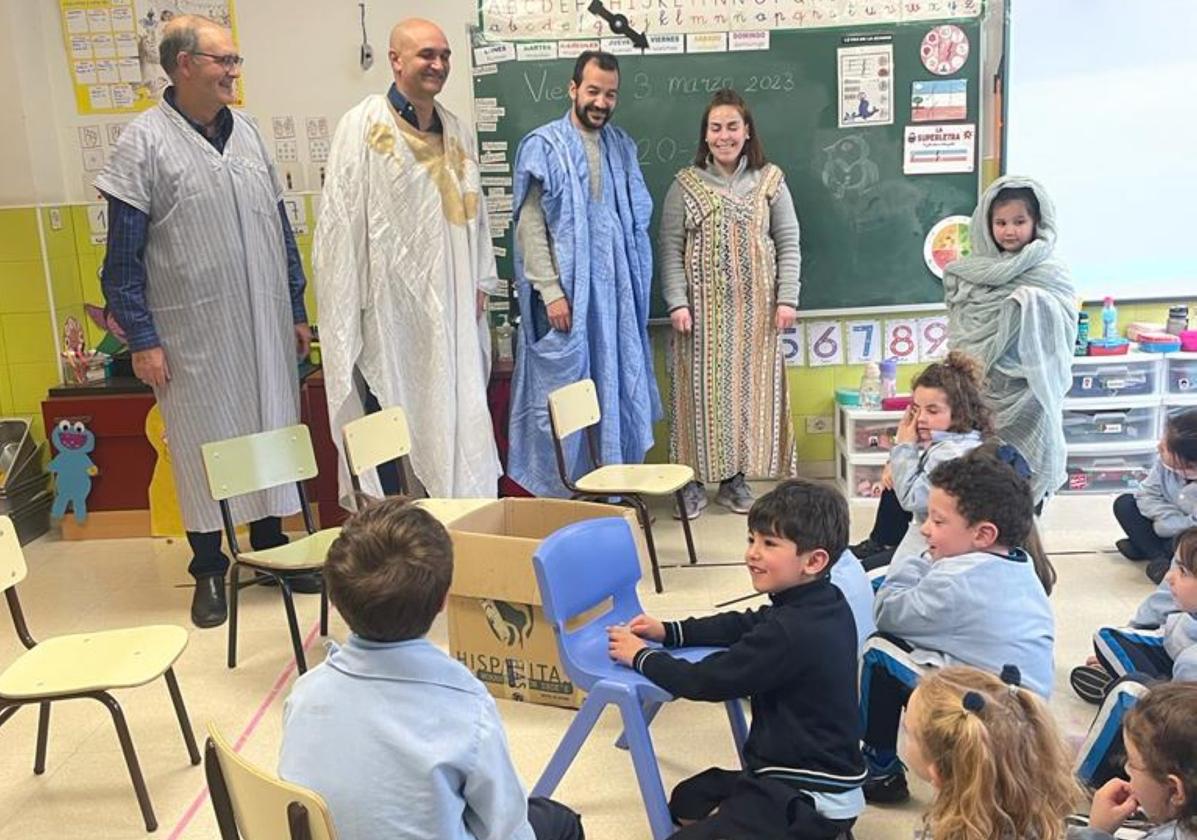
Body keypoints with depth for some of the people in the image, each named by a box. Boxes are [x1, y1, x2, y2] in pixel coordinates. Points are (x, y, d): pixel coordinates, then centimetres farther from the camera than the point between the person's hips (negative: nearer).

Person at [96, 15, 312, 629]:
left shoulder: (246, 132, 8)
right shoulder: (144, 143, -7)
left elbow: (279, 227, 13)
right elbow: (123, 257, -7)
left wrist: (296, 309, 12)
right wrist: (142, 339, -10)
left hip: (265, 327, 5)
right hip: (195, 336, -5)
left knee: (272, 434, 12)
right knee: (204, 446, 6)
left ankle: (270, 548, 29)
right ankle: (208, 569, 22)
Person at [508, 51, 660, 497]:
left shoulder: (622, 146, 11)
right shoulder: (543, 147, -5)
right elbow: (530, 226, -10)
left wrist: (635, 285, 10)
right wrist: (551, 291, -16)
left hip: (616, 293, 6)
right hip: (566, 294, -5)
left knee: (616, 391, 10)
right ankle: (558, 497, 11)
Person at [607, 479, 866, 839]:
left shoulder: (790, 632, -30)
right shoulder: (824, 603, 0)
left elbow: (707, 681, -21)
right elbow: (743, 624, 14)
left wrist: (640, 656, -5)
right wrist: (668, 631, 8)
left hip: (812, 801, -10)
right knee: (685, 802, 23)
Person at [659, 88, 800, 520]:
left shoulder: (770, 181, 5)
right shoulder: (685, 185, 2)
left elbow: (788, 244, 5)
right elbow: (671, 249, 0)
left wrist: (786, 299, -3)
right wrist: (677, 303, -9)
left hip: (754, 310, 1)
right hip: (702, 310, -1)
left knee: (749, 390, 5)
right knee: (700, 391, 2)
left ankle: (735, 478, 17)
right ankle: (694, 480, 11)